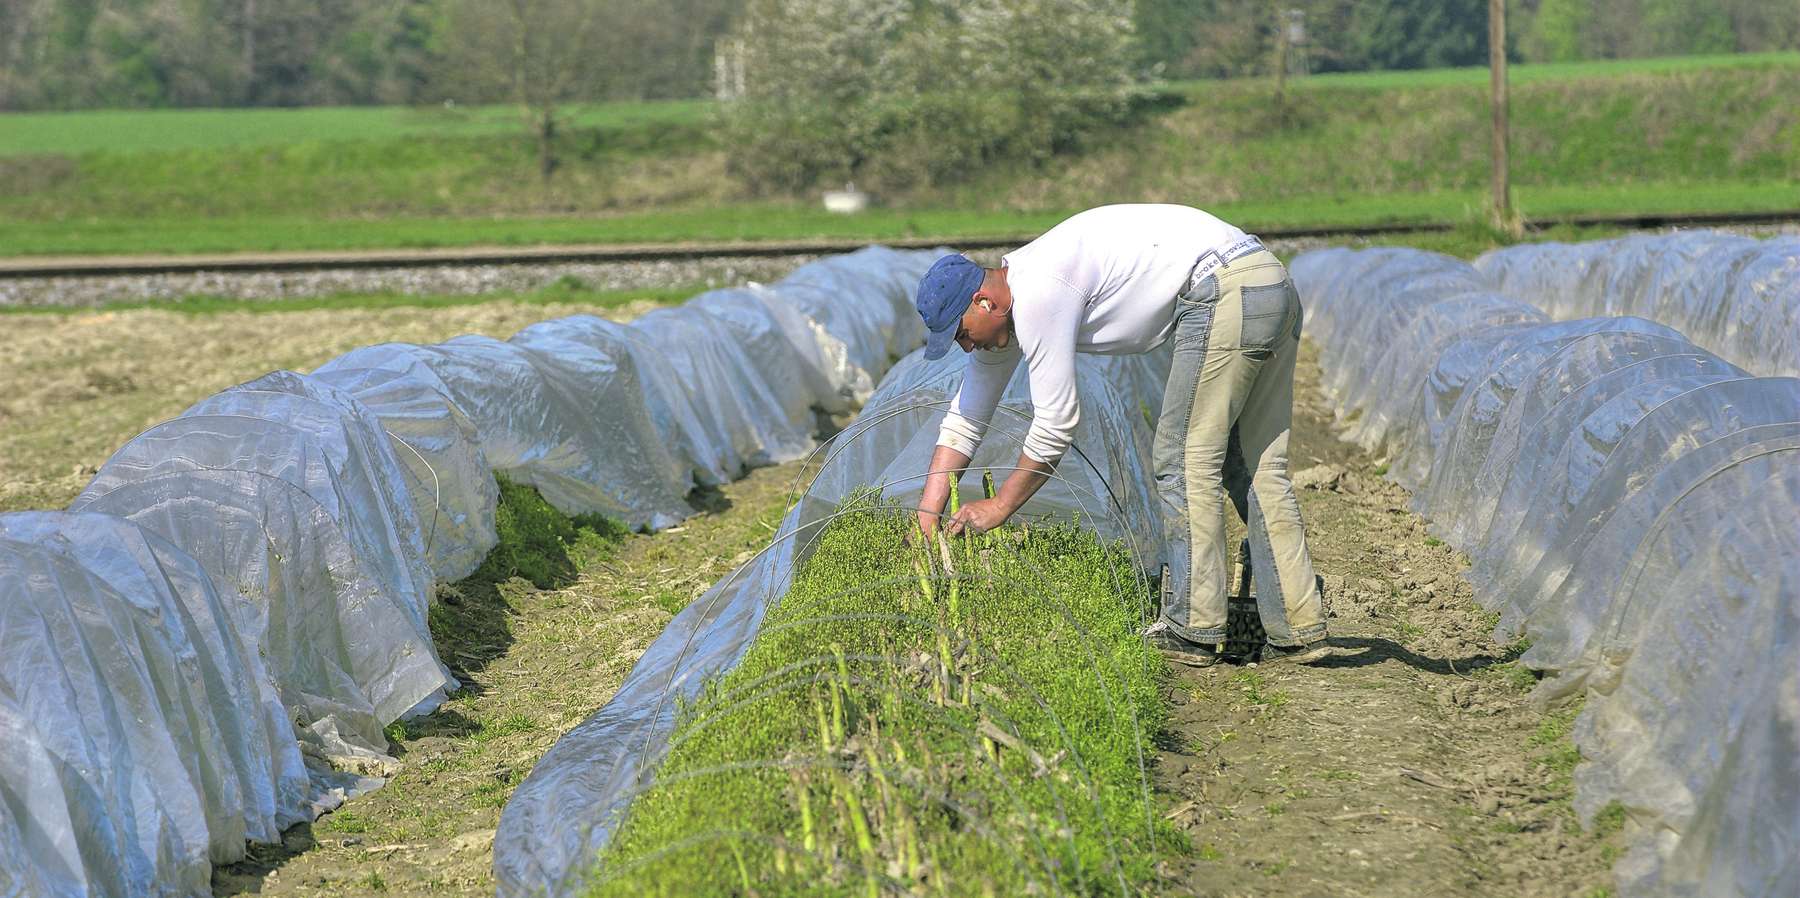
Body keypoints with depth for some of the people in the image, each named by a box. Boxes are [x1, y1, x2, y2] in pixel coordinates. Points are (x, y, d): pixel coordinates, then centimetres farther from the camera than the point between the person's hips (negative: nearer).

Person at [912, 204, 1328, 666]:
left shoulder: (1035, 297, -15)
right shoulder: (1003, 304, 16)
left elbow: (1056, 422, -11)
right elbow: (965, 418, 22)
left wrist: (999, 506, 0)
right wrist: (928, 512, 18)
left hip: (1224, 294, -10)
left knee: (1184, 460, -5)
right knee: (1259, 467, 11)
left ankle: (1191, 632, -3)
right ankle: (1297, 631, 11)